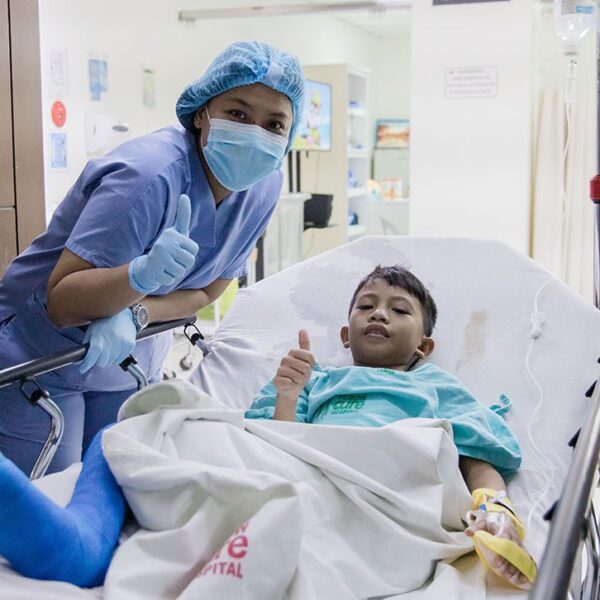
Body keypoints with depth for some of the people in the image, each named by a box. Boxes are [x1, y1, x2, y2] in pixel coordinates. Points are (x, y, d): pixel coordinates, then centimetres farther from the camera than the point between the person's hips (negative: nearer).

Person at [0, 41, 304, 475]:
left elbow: (206, 290, -2)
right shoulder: (150, 176, -31)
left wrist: (132, 315, -22)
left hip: (128, 356, 6)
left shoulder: (265, 185, -10)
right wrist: (142, 274, -47)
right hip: (41, 355, -5)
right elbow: (59, 302, -28)